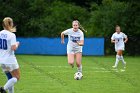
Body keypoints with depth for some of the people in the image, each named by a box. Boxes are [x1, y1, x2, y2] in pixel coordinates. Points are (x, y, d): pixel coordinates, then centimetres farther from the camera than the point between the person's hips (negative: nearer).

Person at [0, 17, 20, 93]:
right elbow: (14, 48, -21)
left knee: (10, 78, 18)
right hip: (10, 60, -6)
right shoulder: (11, 35, -15)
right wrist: (17, 44, -1)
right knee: (17, 77, 5)